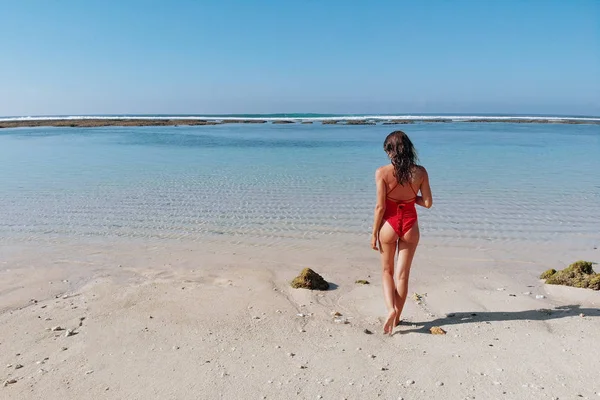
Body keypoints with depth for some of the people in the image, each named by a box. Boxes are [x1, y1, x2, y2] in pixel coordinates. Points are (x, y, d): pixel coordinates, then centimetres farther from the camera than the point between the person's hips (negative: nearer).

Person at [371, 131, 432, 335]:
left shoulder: (382, 172, -14)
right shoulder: (420, 172, -7)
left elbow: (380, 207, -13)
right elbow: (427, 203, -3)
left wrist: (374, 233, -3)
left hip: (389, 224, -2)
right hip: (410, 225, 2)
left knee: (387, 271, 18)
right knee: (403, 274, 14)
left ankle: (391, 309, 0)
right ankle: (397, 317, 24)